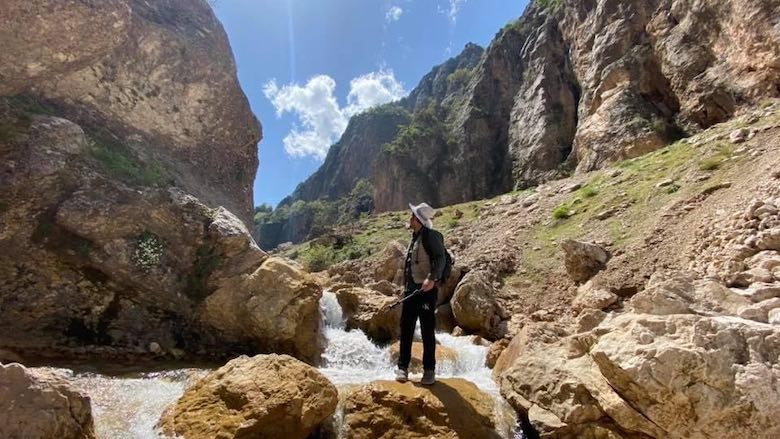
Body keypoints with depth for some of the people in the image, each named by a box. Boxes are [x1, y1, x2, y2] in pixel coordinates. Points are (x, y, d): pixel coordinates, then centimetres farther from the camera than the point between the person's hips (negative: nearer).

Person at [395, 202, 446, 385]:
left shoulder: (430, 236, -10)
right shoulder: (415, 237, 16)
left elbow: (440, 259, -22)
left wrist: (432, 278, -35)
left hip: (426, 290, -8)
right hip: (410, 289, 8)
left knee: (428, 331, 2)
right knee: (406, 329, 10)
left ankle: (429, 369, 13)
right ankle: (403, 367, 19)